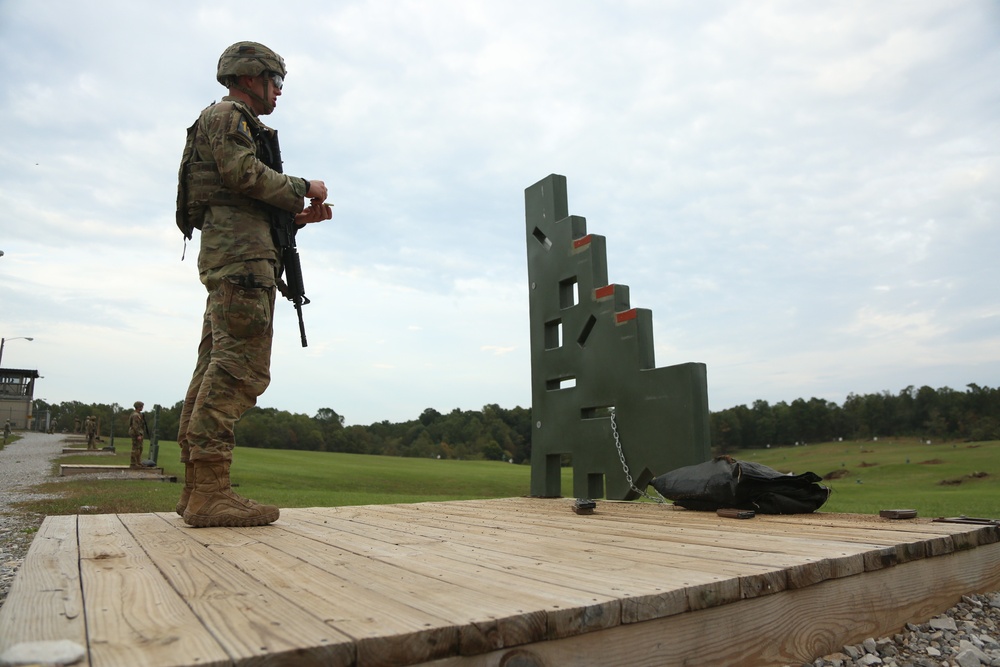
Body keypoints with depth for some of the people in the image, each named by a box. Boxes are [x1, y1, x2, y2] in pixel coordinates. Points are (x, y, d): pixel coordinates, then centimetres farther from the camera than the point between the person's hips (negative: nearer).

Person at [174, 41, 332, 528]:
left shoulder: (236, 124, 34)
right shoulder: (226, 115, 4)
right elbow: (244, 173, -14)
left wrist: (302, 215, 14)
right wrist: (304, 190, -3)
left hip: (229, 252, 10)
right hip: (240, 249, -10)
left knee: (216, 363, 3)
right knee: (242, 364, -18)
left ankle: (197, 488, 5)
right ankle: (209, 491, -22)